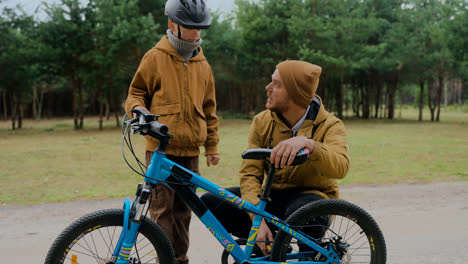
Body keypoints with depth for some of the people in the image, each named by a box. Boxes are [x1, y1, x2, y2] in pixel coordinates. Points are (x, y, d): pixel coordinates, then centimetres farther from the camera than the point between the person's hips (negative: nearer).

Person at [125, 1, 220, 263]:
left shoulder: (202, 65, 12)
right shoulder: (155, 58, 1)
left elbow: (209, 108, 18)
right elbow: (136, 93, 8)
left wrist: (212, 146, 17)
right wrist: (138, 109, -15)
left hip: (190, 151, 4)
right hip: (161, 148, -3)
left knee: (183, 211, 8)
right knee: (162, 209, -5)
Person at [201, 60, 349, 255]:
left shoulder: (329, 126, -11)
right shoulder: (262, 122, -2)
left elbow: (340, 168, -32)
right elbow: (250, 173, -10)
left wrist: (307, 143, -51)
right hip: (273, 197, 4)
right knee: (210, 202, -15)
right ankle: (265, 245, 4)